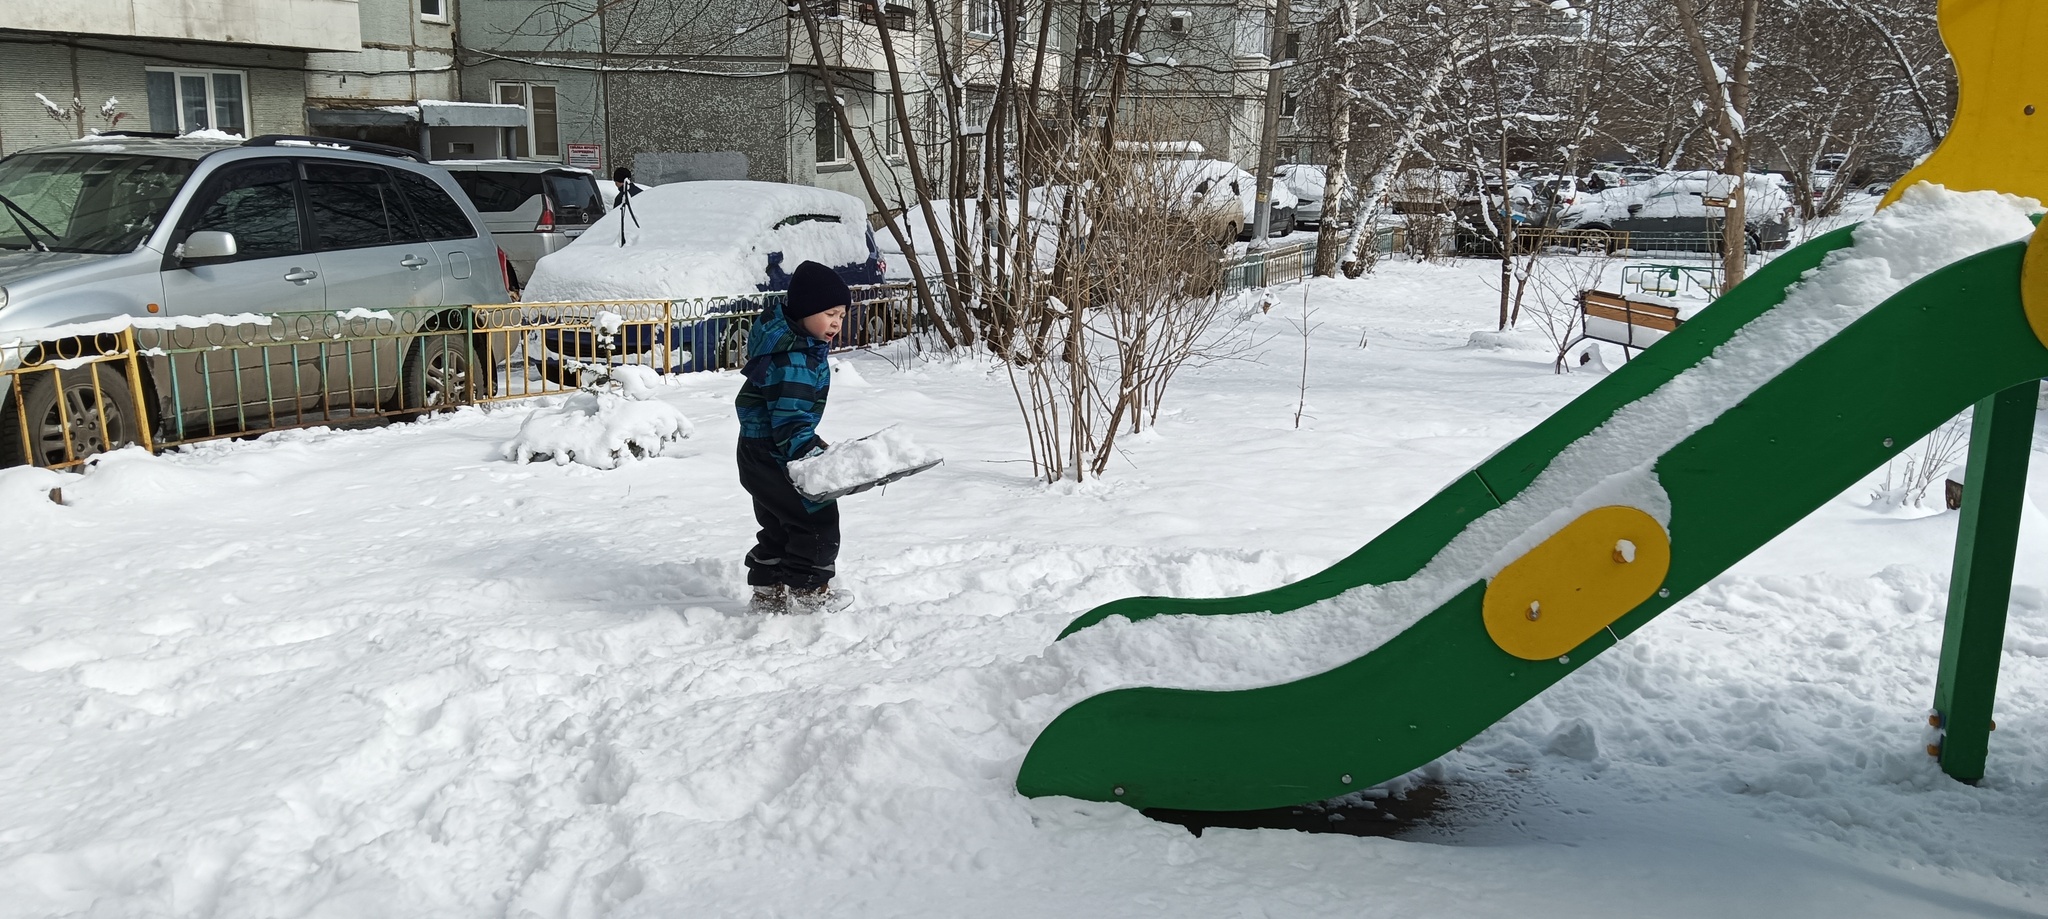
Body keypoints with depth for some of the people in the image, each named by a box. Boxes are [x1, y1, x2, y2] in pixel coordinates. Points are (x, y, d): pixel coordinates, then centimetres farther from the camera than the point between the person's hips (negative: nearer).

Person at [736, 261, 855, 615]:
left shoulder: (796, 342, 7)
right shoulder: (793, 361, -26)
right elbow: (790, 420, -31)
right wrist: (808, 452, -42)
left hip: (760, 455, 11)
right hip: (774, 457, -11)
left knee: (779, 526, 20)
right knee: (817, 519, -3)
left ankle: (767, 592, 28)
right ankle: (806, 592, 7)